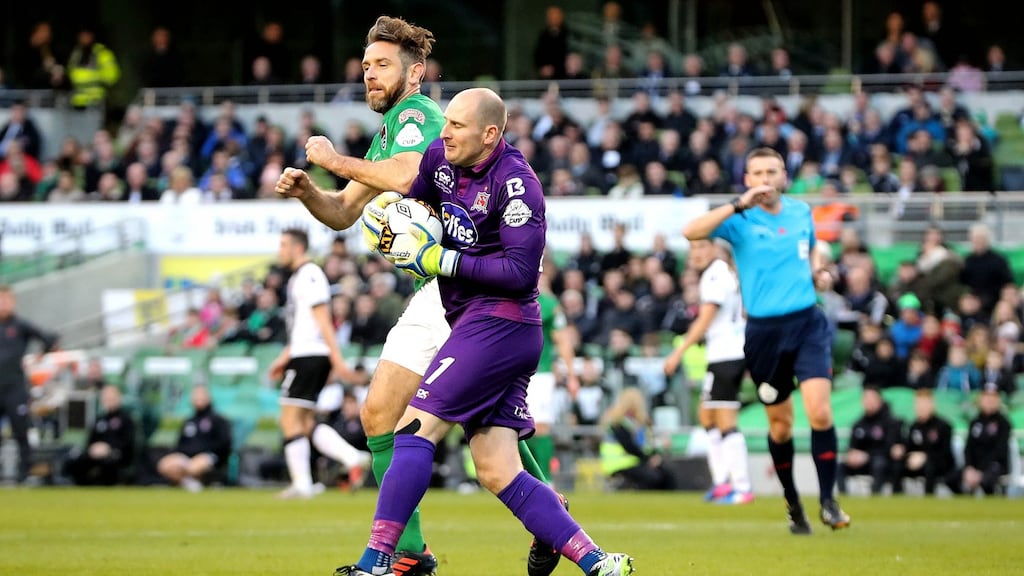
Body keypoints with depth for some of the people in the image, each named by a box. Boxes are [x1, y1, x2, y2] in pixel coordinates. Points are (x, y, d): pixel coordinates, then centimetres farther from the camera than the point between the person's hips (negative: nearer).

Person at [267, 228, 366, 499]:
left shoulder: (309, 275, -11)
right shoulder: (298, 277, 20)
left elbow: (323, 319, -17)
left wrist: (336, 358, -21)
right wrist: (284, 358, 27)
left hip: (309, 357, -10)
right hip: (305, 355, 10)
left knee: (291, 420, -6)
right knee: (305, 423, 10)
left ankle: (302, 484, -5)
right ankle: (353, 459, 2)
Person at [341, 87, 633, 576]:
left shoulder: (515, 183, -15)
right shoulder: (441, 157, 8)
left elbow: (521, 271, -20)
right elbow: (411, 197, 27)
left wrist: (443, 261, -18)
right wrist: (385, 211, 4)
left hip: (498, 326, -9)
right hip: (478, 326, 9)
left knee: (416, 427, -11)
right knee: (498, 475, 2)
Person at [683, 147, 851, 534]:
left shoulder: (801, 211, 8)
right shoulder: (740, 220, -5)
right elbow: (691, 231, -24)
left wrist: (816, 267, 8)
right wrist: (740, 205, -28)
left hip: (808, 323, 2)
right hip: (764, 331, -2)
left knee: (819, 411, -15)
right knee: (780, 423, 8)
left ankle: (828, 501, -4)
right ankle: (793, 504, 26)